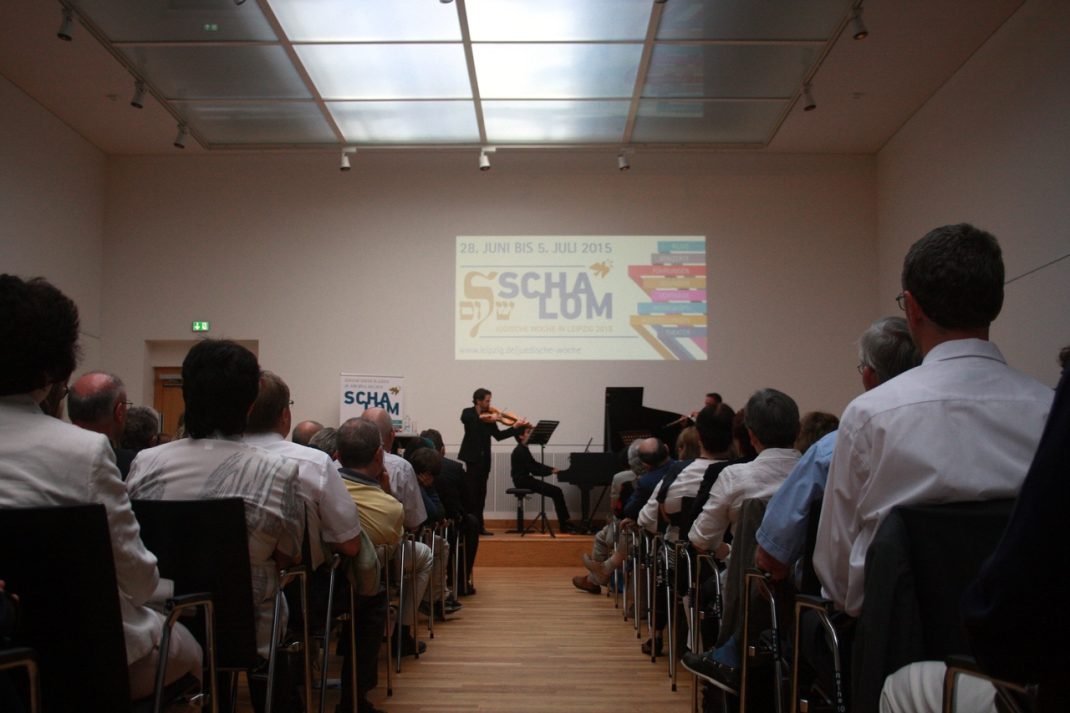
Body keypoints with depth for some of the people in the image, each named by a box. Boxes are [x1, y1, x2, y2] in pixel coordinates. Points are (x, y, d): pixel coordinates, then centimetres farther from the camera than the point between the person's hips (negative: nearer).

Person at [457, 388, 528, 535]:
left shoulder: (489, 417, 11)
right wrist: (482, 417, -37)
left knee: (480, 494, 9)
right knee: (471, 492, -8)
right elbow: (464, 419, -26)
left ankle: (479, 525, 14)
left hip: (484, 460, 5)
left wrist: (515, 427, -1)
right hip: (471, 458, -5)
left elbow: (498, 435, 7)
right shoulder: (468, 413, -2)